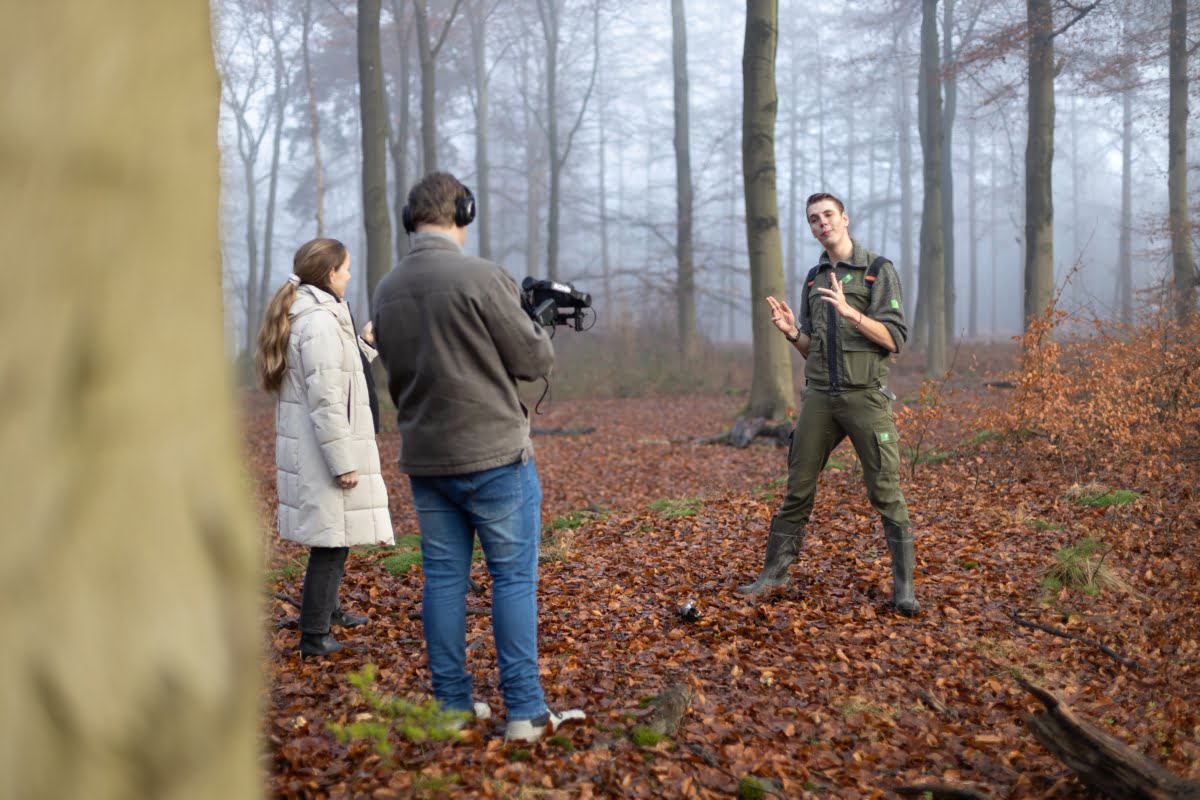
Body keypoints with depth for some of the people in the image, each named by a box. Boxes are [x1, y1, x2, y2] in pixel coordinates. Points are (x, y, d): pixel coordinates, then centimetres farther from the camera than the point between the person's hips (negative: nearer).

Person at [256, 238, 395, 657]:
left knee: (331, 537, 23)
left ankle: (329, 610, 39)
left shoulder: (299, 317, 13)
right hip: (323, 451, -10)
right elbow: (326, 400, -22)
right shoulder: (321, 323, -19)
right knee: (332, 540, -3)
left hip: (305, 448, 10)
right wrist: (344, 462, -20)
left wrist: (366, 345, 18)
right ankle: (314, 635, 3)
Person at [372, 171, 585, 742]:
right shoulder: (482, 278, -15)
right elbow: (535, 360, -9)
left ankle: (453, 705, 18)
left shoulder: (385, 290, 6)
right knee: (514, 578, 1)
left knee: (443, 577, 11)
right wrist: (529, 323, 10)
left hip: (424, 459, 6)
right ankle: (524, 711, 4)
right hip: (494, 454, -6)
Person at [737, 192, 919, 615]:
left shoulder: (878, 270, -1)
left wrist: (851, 312, -21)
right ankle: (775, 571, 17)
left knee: (886, 491, -4)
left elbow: (894, 339, -9)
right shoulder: (813, 279, 16)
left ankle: (904, 585, 2)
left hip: (866, 395, -5)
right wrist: (792, 332, -2)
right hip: (819, 396, 5)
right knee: (798, 488, 8)